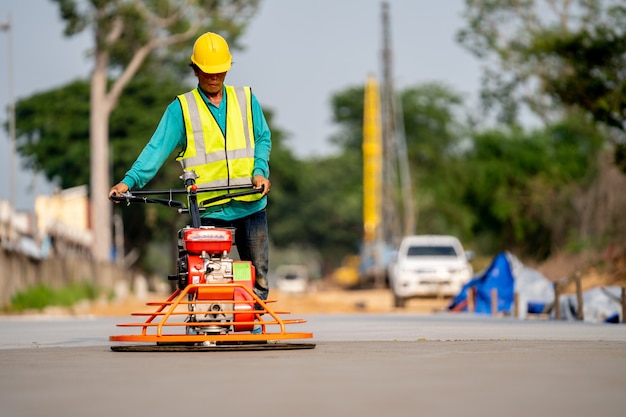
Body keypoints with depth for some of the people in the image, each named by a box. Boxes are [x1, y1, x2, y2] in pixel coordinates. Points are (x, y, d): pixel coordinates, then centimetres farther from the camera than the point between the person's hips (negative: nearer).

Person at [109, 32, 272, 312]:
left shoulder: (246, 99, 13)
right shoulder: (181, 108, 7)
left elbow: (263, 139, 14)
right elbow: (158, 147, -1)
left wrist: (260, 171, -5)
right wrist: (130, 180, -14)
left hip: (250, 205, 2)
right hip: (209, 210, -2)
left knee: (258, 274, 3)